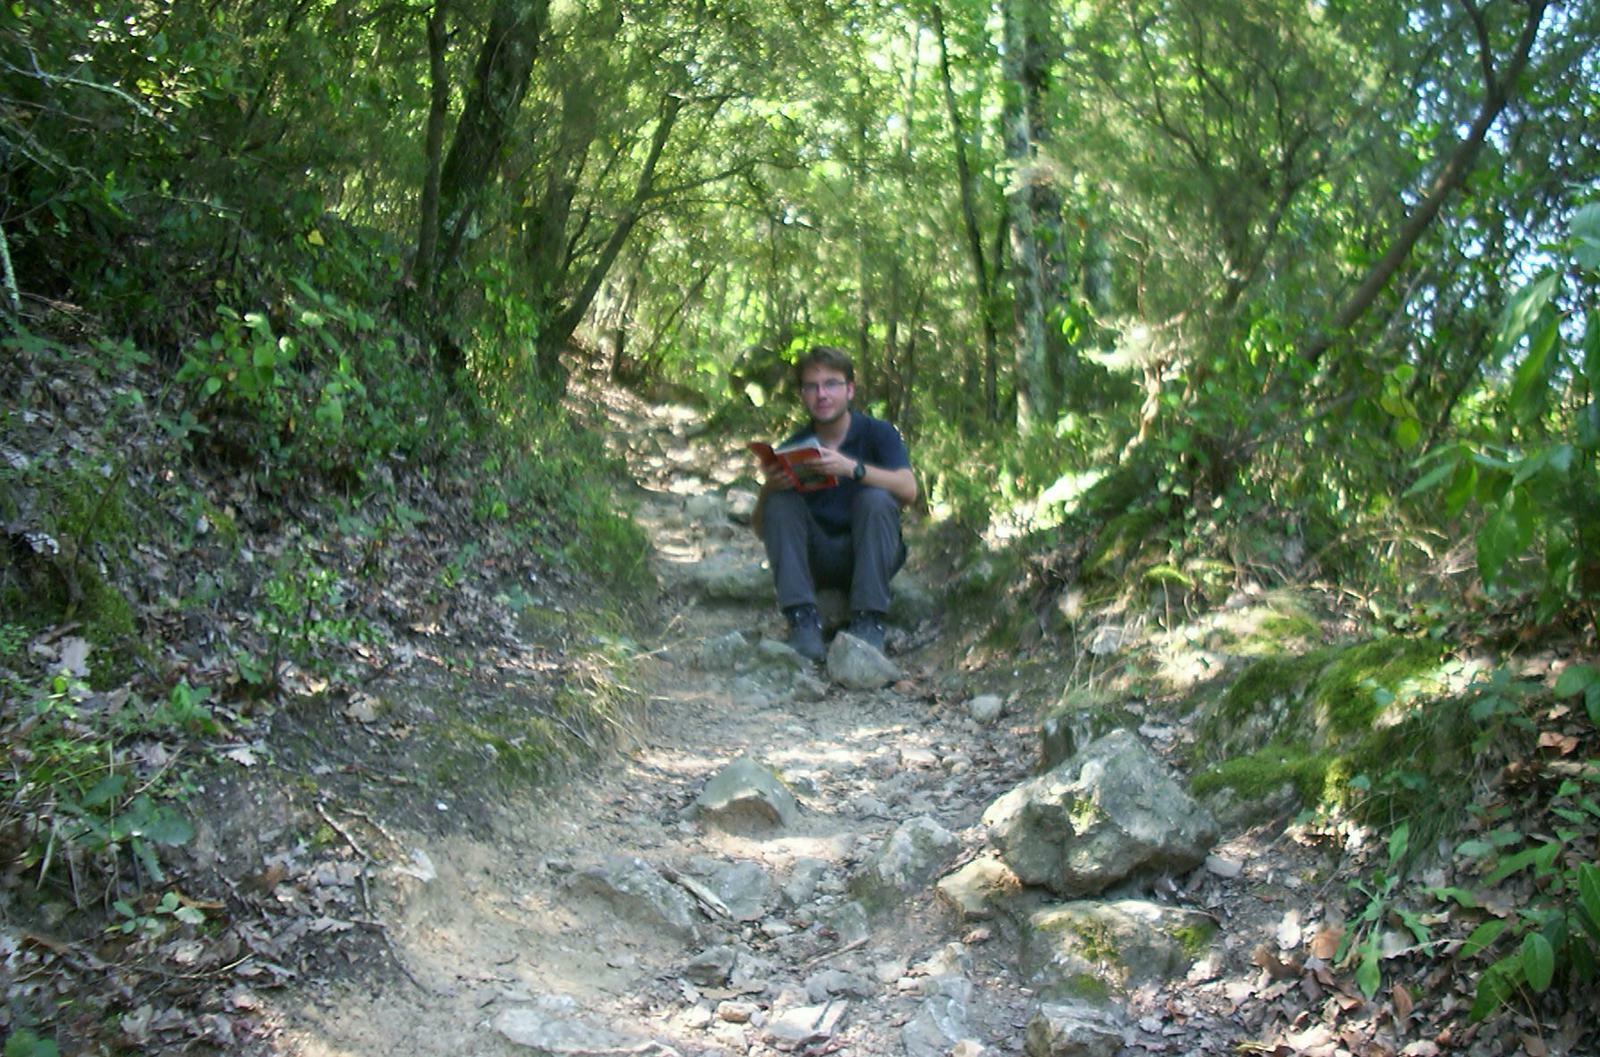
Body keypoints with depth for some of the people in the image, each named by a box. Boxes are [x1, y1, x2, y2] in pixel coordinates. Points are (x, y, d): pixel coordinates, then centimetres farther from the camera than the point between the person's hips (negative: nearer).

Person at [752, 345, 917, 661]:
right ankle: (803, 619, -29)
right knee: (780, 503, -20)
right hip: (815, 558, 2)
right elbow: (761, 529, -2)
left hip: (869, 554, -2)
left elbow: (908, 490, -24)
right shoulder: (793, 449, 1)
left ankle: (868, 620, -27)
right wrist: (769, 488, -24)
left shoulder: (878, 433, -4)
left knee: (875, 499, -28)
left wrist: (851, 467, -38)